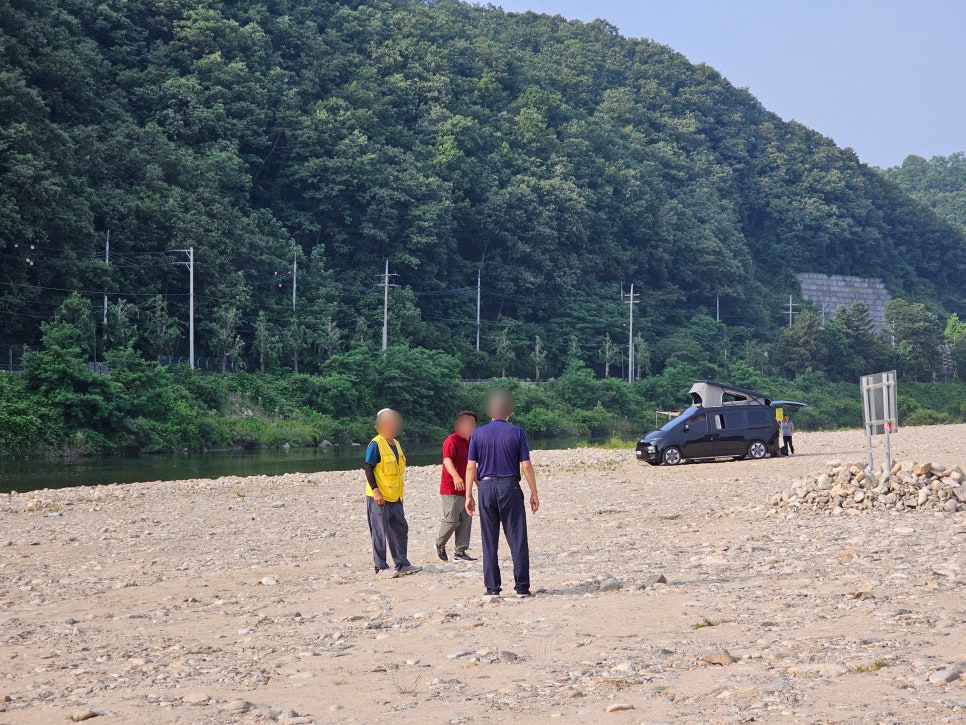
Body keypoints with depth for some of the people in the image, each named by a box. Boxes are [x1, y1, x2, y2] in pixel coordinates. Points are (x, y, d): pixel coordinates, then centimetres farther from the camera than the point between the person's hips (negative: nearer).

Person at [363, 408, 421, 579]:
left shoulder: (396, 444, 13)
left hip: (395, 497, 8)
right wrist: (375, 491, -21)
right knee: (380, 533, -3)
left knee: (400, 529, 12)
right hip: (379, 498, -8)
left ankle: (402, 564, 21)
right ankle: (381, 568, 3)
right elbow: (368, 468, -15)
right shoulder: (376, 444, -12)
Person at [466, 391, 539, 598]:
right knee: (517, 539, 3)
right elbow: (526, 466, -5)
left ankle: (492, 587, 7)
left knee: (489, 541, 7)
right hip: (510, 487, -2)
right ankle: (522, 587, 1)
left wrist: (469, 495, 5)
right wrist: (534, 493, 2)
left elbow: (471, 467, 0)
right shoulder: (517, 433, -2)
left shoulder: (479, 434, 3)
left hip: (486, 487, 2)